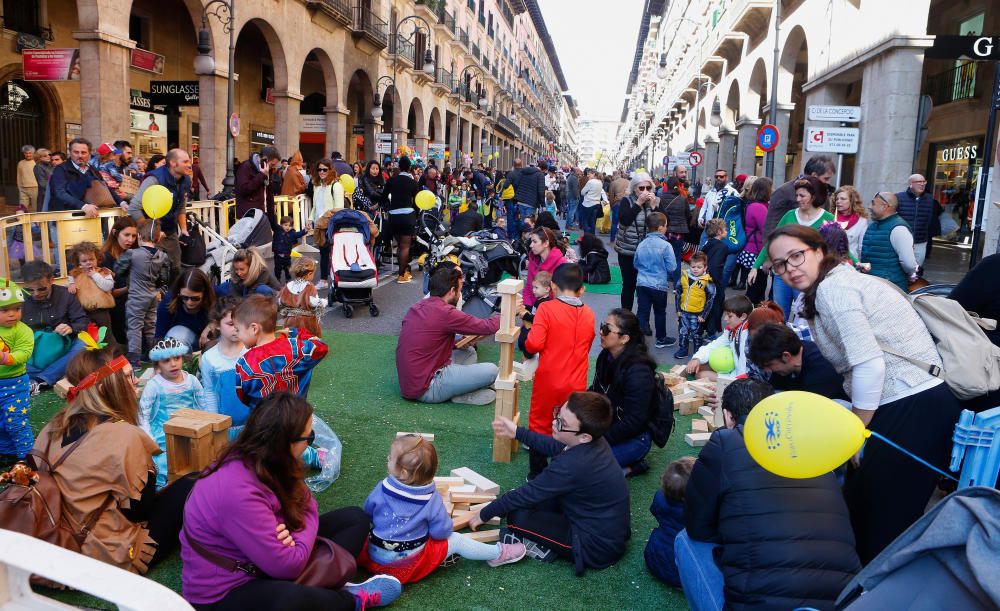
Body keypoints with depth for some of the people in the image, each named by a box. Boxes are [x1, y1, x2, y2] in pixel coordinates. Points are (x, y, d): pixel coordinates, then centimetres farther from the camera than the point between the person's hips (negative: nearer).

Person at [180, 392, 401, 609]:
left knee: (354, 518, 8)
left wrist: (289, 531, -19)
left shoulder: (263, 460, -7)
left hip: (264, 560, 9)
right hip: (224, 592, -9)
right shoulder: (238, 493, -33)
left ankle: (324, 587, -14)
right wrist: (308, 525, -10)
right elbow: (287, 567, -28)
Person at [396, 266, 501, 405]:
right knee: (492, 371, -12)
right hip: (425, 389, -9)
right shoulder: (445, 313, -19)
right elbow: (488, 327, -10)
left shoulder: (417, 307, 6)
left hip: (409, 381, 9)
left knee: (469, 352, 19)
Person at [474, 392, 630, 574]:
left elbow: (527, 494, -19)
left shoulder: (572, 465, -33)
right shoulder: (594, 440, -8)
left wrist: (484, 514, -5)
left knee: (517, 517, -11)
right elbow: (554, 446, 14)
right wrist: (517, 432, 18)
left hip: (597, 546, -9)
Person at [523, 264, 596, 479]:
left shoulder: (546, 309, -13)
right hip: (576, 384, 3)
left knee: (540, 425, 13)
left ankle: (537, 474, 21)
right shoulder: (588, 314, 0)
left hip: (548, 381, -3)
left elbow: (534, 343, -21)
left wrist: (528, 343, -1)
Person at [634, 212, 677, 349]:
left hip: (641, 283, 4)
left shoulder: (641, 244, 1)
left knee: (642, 312, 6)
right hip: (659, 285, -4)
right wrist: (662, 270, 8)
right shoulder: (665, 245, -16)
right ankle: (661, 339, 28)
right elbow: (671, 267, -12)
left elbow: (635, 264, 12)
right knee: (660, 312, 14)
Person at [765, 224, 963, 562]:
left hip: (913, 405, -10)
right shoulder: (841, 279, 16)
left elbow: (869, 365, -19)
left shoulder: (831, 287, -12)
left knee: (884, 521, -2)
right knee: (859, 499, 16)